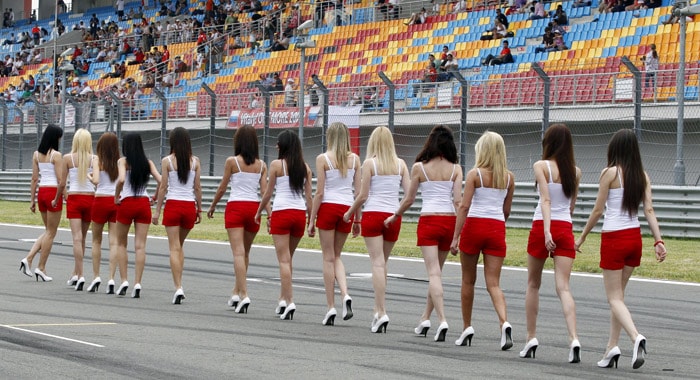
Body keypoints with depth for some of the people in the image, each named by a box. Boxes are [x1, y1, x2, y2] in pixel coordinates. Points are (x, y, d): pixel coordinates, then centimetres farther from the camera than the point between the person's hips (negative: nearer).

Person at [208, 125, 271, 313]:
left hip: (236, 207, -4)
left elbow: (222, 187, 2)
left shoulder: (232, 162, -5)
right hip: (254, 208, 4)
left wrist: (212, 206, 16)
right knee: (245, 253, 18)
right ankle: (236, 292, 27)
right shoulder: (261, 165, 5)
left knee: (238, 253, -8)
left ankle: (244, 295, -20)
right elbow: (264, 192, -1)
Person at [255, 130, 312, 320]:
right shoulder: (305, 167, 8)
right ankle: (283, 300, 20)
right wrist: (311, 220, 11)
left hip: (281, 212, -4)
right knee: (288, 259, 17)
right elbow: (308, 196, 6)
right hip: (299, 213, 4)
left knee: (284, 260, -4)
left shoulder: (277, 165, -4)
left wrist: (259, 212, 14)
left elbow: (268, 193, 0)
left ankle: (289, 302, -13)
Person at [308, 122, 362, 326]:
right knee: (336, 256, 18)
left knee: (329, 258, 4)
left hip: (328, 207, -3)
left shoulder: (323, 159, -6)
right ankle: (345, 295, -5)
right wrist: (357, 220, 13)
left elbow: (319, 192, -7)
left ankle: (331, 307, 3)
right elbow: (359, 191, 5)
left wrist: (312, 220, -1)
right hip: (347, 209, 3)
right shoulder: (354, 159, 4)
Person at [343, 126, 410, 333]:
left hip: (373, 213, -4)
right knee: (383, 262, 16)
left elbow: (363, 195, -5)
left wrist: (350, 213, 9)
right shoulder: (400, 164, 5)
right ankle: (378, 309, 19)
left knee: (377, 263, -7)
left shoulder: (370, 163, -5)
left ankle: (382, 313, -16)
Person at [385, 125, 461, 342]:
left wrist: (395, 217, 21)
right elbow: (458, 201, -4)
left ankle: (442, 320, -22)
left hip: (428, 220, -3)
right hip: (449, 221, 3)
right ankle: (425, 319, 23)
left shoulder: (419, 168, -2)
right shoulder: (455, 169, 2)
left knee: (434, 273, -7)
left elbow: (408, 199, 4)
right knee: (436, 272, 16)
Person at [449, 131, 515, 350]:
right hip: (497, 229, 3)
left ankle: (467, 328, 19)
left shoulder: (475, 174, -6)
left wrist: (456, 237, -12)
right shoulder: (508, 178, 6)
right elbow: (506, 211, 12)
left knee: (468, 280, 13)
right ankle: (504, 323, -23)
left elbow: (464, 206, -12)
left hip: (474, 225, -3)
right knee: (493, 284, 0)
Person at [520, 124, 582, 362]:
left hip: (542, 226, -3)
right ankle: (574, 339, -22)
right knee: (563, 287, -4)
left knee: (533, 284, 15)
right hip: (565, 229, 3)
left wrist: (547, 230, -24)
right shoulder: (575, 171, 9)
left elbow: (546, 200, -17)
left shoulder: (541, 166, -5)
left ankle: (531, 338, 17)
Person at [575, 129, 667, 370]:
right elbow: (649, 210, -2)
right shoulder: (642, 176, 5)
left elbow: (598, 210, -8)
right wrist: (658, 241, -4)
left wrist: (582, 237, 2)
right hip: (635, 237, 6)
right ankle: (612, 347, 14)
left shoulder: (610, 173, -10)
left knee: (615, 298, -2)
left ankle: (636, 337, -26)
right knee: (618, 294, 16)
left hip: (613, 239, -6)